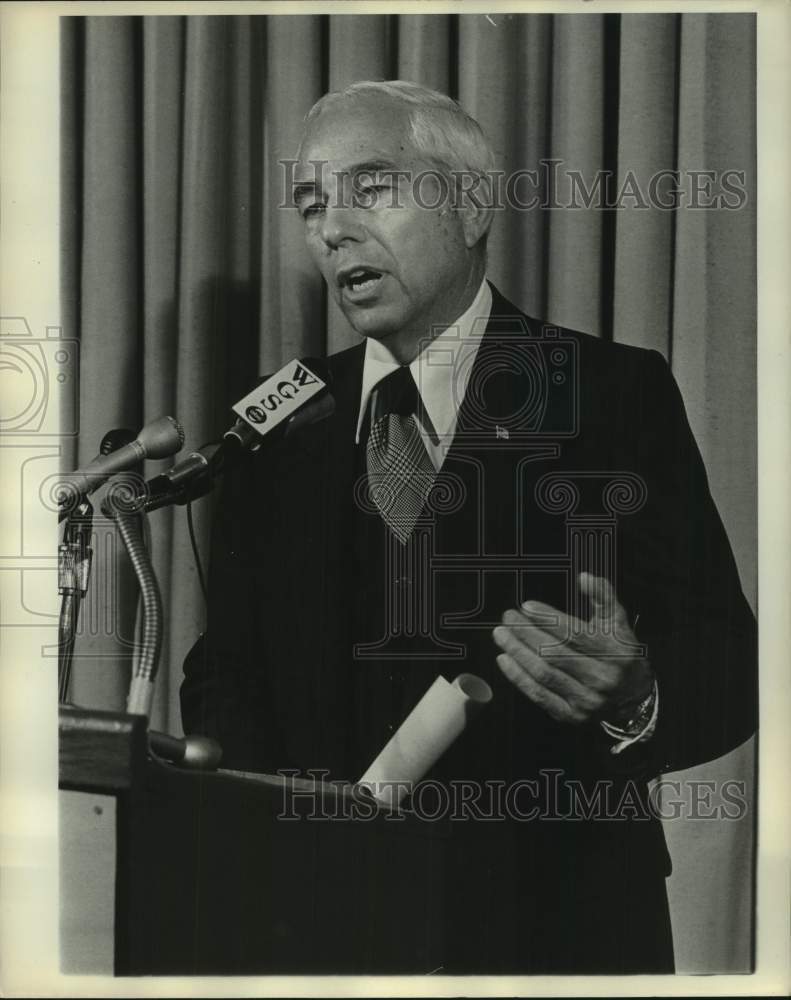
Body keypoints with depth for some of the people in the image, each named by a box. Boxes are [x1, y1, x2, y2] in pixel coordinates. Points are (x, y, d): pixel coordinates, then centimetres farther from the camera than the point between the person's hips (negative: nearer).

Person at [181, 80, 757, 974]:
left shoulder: (621, 396, -7)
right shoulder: (278, 428, 4)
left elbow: (727, 666, -10)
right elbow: (228, 673, 4)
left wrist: (635, 699, -31)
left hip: (560, 923, -2)